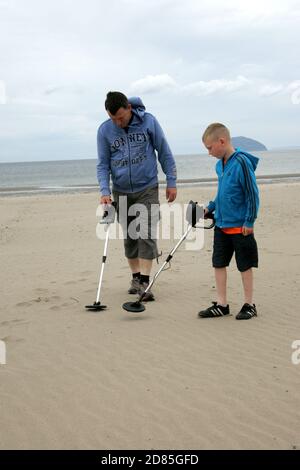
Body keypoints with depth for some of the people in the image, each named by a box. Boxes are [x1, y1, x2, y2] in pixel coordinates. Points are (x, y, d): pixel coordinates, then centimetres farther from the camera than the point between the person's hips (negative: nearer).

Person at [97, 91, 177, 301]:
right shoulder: (104, 130, -5)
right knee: (129, 237, 10)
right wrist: (105, 192, -13)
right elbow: (103, 164, 0)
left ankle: (145, 282, -8)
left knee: (147, 235, -10)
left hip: (147, 189, -2)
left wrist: (171, 182, -2)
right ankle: (135, 277, 23)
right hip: (121, 193, 3)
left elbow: (164, 152, -2)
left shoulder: (148, 121, -9)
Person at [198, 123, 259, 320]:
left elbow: (253, 194, -16)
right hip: (221, 225, 8)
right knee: (219, 263, 9)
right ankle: (221, 304, 18)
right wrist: (210, 208, 12)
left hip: (240, 227, -8)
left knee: (245, 266, 5)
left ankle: (249, 305, 17)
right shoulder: (220, 165, 8)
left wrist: (249, 222, -15)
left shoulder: (241, 162, -17)